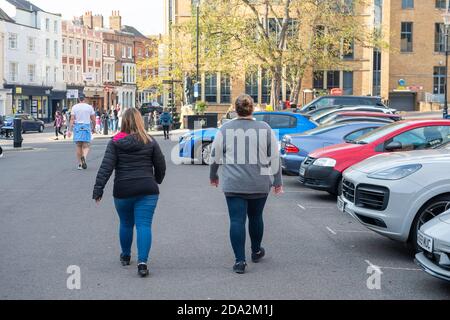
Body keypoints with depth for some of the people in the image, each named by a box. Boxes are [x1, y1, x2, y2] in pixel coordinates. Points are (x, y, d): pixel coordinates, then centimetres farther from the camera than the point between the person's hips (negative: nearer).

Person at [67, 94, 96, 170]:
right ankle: (84, 157, -30)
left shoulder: (74, 107, 1)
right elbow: (93, 120, 3)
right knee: (86, 146, 0)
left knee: (78, 146, 8)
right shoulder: (89, 107, 1)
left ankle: (80, 164, 10)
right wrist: (93, 128, 17)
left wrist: (70, 130, -4)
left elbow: (72, 119, -4)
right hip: (86, 127, -1)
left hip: (77, 127, 1)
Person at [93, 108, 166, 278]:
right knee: (144, 225, -3)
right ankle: (142, 261, -16)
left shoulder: (115, 142, -2)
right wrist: (156, 181, 24)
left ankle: (125, 256, 35)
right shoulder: (150, 142, 1)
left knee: (126, 224, 19)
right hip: (147, 190, 0)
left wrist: (98, 189, -8)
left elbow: (106, 167, -9)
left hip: (123, 191, 1)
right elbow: (161, 165, 6)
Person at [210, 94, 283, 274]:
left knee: (237, 220, 0)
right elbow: (275, 157, 2)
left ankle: (240, 260, -5)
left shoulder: (225, 129, -2)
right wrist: (277, 182, 10)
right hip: (260, 184, 1)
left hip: (233, 184, -1)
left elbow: (215, 156, 6)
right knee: (256, 217, 19)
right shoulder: (264, 129, -1)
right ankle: (256, 251, 35)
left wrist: (213, 176, 23)